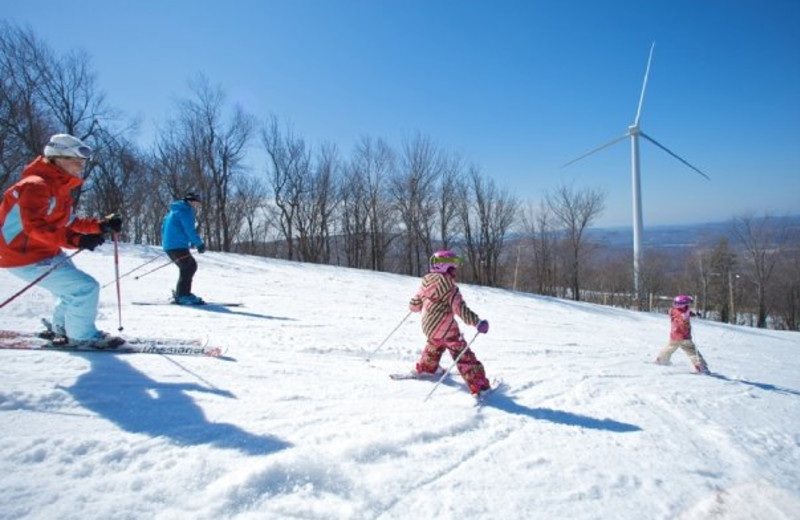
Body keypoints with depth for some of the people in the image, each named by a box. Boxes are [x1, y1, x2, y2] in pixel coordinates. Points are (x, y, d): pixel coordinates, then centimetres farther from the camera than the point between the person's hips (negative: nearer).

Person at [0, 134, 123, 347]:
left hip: (48, 253, 10)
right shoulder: (36, 185, -22)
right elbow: (33, 226, -33)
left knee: (76, 288, 22)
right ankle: (82, 335, 7)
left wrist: (101, 225, 1)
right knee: (86, 288, -13)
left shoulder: (59, 187, 9)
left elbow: (67, 222, 13)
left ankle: (63, 329, 43)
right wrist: (75, 240, -43)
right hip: (26, 258, -10)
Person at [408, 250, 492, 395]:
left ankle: (426, 367, 52)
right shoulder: (450, 288, -18)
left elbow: (414, 305, 9)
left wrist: (423, 306, 31)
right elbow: (460, 309, -24)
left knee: (435, 344, 36)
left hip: (428, 326, 7)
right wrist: (477, 322, -21)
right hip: (446, 329, -7)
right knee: (463, 355, -2)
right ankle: (478, 385, -2)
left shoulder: (425, 283, 1)